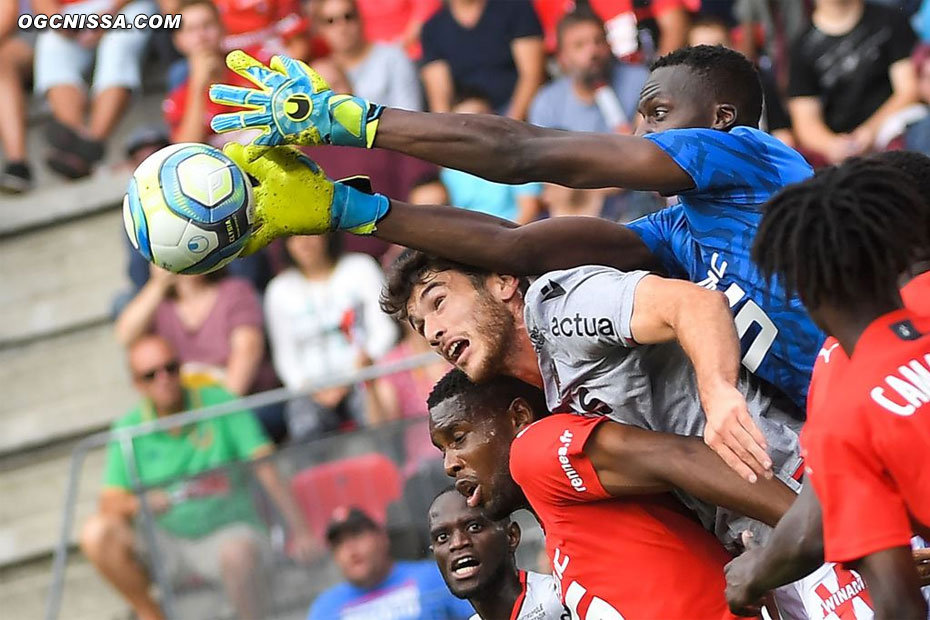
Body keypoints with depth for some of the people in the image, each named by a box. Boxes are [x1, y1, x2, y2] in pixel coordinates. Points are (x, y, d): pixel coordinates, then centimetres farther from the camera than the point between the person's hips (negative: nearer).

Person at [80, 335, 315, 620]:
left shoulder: (219, 403, -8)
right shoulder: (130, 429, -2)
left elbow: (266, 469, -11)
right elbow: (110, 503, -7)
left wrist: (299, 530, -18)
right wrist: (145, 502, -30)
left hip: (228, 530, -3)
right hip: (169, 540, 3)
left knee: (237, 554, -39)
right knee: (96, 534, -21)